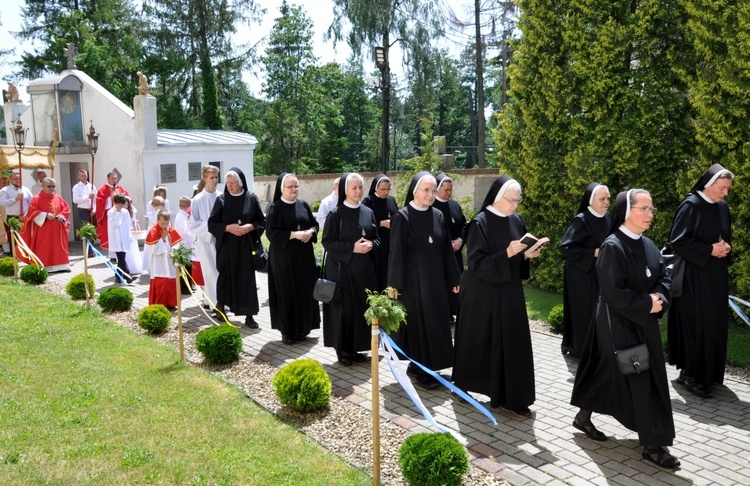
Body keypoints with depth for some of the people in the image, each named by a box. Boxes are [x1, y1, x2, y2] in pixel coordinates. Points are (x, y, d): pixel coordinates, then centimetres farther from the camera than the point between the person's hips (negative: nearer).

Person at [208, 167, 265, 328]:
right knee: (225, 277, 6)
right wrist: (228, 227, -16)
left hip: (246, 246, 0)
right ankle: (220, 310, 25)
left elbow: (262, 221, 3)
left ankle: (249, 316, 6)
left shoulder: (251, 198, 0)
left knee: (247, 279, 0)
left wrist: (250, 227, -15)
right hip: (226, 247, 0)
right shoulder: (221, 199, 0)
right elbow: (212, 223, -1)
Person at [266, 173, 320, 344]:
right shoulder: (275, 208, -7)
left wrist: (310, 232, -9)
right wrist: (294, 234, -21)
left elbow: (315, 224, 13)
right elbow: (272, 232, -13)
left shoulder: (304, 205, 8)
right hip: (283, 257, -5)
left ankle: (302, 328, 19)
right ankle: (287, 331, 9)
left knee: (305, 291, 6)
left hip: (304, 255, 5)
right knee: (287, 293, 0)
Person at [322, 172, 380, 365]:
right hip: (342, 268, -5)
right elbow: (328, 242, -10)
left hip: (364, 268, 5)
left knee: (362, 307, 7)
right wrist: (352, 247, -19)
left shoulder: (368, 212, 8)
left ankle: (354, 347, 19)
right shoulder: (335, 214, -7)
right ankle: (342, 349, 11)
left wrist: (371, 245, -9)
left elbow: (377, 238, 14)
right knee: (344, 308, -2)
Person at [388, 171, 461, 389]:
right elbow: (396, 253, -10)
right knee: (417, 322, 1)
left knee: (435, 321, 9)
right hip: (412, 280, -6)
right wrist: (395, 284, -13)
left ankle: (423, 364, 24)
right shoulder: (403, 217, -9)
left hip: (435, 279, 6)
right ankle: (420, 369, 14)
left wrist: (453, 279, 9)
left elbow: (446, 250, 9)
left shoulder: (438, 216, 6)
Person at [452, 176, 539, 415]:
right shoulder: (480, 223, -14)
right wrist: (507, 254, -26)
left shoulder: (516, 221, 5)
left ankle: (513, 397, 14)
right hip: (483, 294, -6)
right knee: (478, 343, 7)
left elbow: (519, 256, 14)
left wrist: (527, 255, -7)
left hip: (510, 292, 6)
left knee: (513, 343, 5)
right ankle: (463, 386, 28)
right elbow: (476, 263, -17)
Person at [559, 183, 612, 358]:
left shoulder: (609, 218, 5)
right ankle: (580, 348, 18)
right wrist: (595, 252, -20)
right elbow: (566, 248, -20)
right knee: (584, 312, 3)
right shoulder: (581, 221, -16)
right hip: (582, 276, -6)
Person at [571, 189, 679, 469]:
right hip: (619, 324, -8)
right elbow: (614, 293, -22)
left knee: (608, 373, 16)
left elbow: (663, 278, 10)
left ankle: (583, 418, 33)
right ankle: (652, 445, 9)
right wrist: (647, 303, -16)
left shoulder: (648, 246, 7)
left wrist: (659, 299, -10)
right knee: (638, 381, -2)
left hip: (644, 323, 8)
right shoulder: (612, 247, -18)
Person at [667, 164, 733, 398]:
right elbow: (678, 241, -17)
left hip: (716, 276, 8)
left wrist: (725, 248, -2)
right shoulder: (691, 205, -13)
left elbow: (726, 237, 20)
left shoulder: (722, 207, 9)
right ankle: (690, 374, 5)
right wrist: (710, 250, -18)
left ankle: (709, 372, 21)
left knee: (716, 324, 10)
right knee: (696, 324, -6)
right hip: (694, 276, -8)